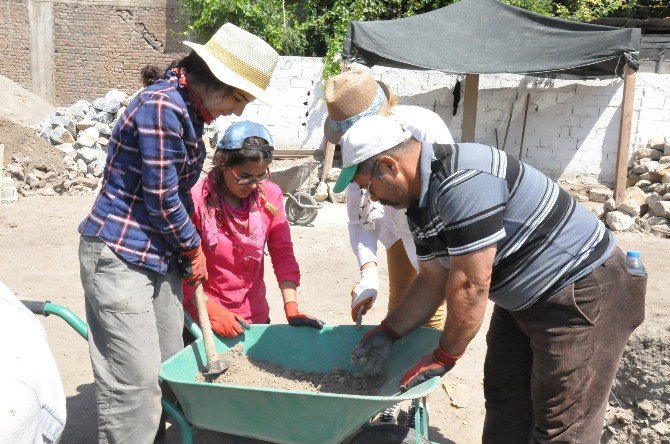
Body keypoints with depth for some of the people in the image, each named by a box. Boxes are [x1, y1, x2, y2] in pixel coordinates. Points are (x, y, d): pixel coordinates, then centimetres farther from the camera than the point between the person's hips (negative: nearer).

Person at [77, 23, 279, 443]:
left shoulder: (189, 109, 9)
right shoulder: (161, 107, -20)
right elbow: (161, 198, -18)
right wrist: (194, 248, -3)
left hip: (160, 256, 9)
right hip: (120, 255, -9)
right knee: (135, 380, -6)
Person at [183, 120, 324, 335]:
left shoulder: (270, 195, -4)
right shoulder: (197, 199, -16)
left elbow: (283, 255, -4)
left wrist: (292, 309, -13)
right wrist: (212, 312, -21)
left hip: (256, 316, 4)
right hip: (204, 320, -4)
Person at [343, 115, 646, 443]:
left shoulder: (462, 181, -29)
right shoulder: (421, 202, 2)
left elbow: (470, 285, -27)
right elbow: (432, 282, 11)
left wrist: (443, 358, -15)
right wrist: (388, 333, 6)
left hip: (585, 293, -10)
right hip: (524, 299, 10)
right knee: (505, 401, 16)